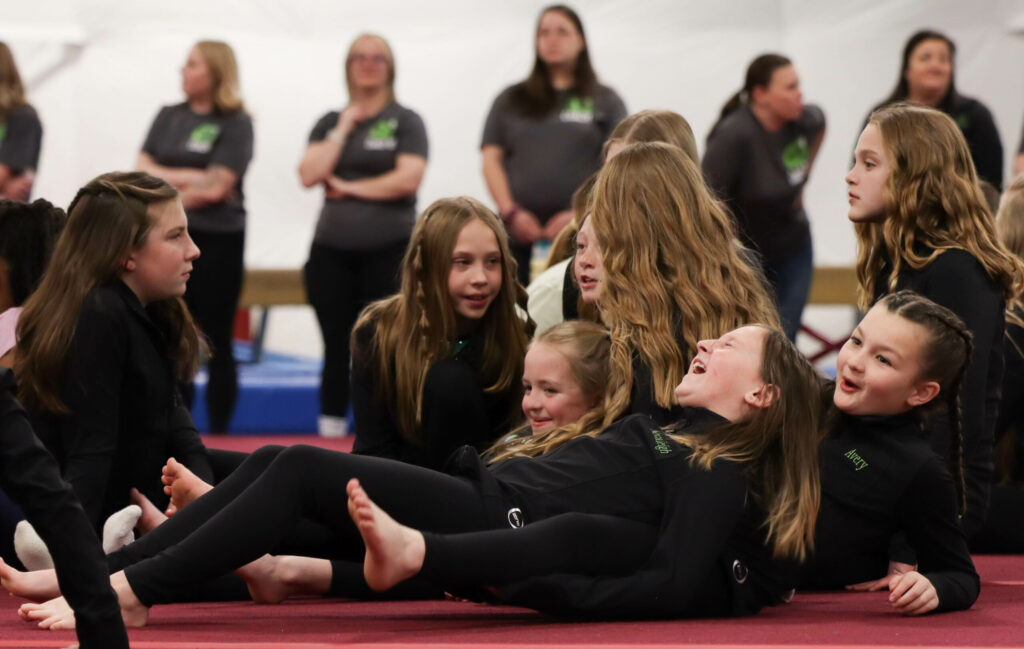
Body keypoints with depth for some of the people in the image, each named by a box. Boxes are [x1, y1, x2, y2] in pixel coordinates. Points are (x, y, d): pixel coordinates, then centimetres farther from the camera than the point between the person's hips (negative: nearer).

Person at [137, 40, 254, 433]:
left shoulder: (235, 123, -5)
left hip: (218, 241, -5)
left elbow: (216, 188, -13)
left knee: (218, 344, 2)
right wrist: (189, 180, -10)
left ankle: (219, 434, 8)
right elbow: (143, 170, 4)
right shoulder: (168, 117, 11)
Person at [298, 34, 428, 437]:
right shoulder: (330, 123, 13)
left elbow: (408, 178, -12)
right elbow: (309, 175, -1)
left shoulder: (405, 122, 2)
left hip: (388, 251, -3)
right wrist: (343, 130, -3)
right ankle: (330, 430, 9)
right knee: (337, 347, 5)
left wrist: (349, 188, -6)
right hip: (333, 250, 3)